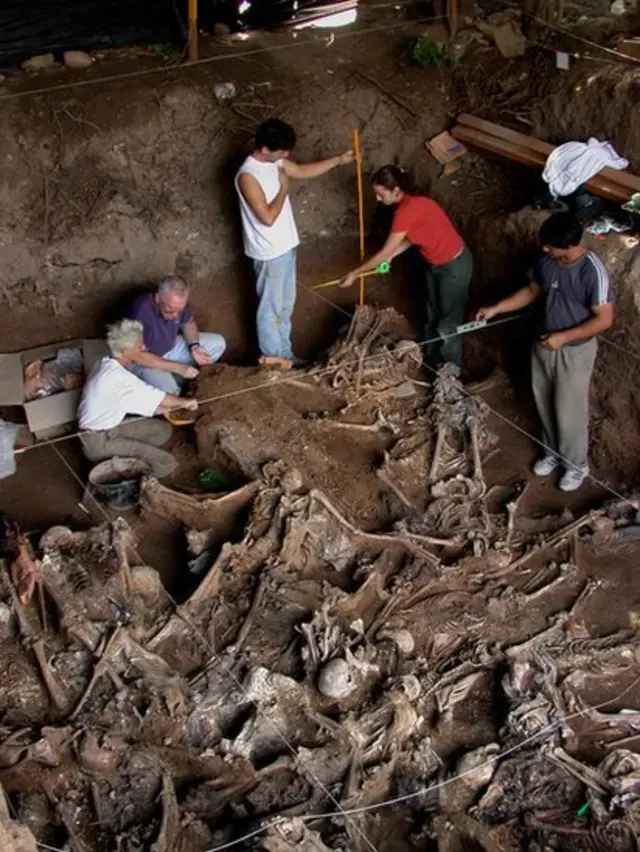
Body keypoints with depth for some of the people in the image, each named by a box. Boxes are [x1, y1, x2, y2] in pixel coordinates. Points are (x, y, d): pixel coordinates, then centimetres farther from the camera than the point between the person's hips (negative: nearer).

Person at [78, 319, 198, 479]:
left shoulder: (104, 364, 1)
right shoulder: (119, 377, -26)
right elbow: (159, 397, -17)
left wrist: (153, 407, 6)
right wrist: (185, 402, 0)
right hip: (99, 442, -9)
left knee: (163, 429, 12)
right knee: (166, 463, -15)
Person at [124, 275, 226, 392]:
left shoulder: (177, 303, -17)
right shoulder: (140, 312, -36)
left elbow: (188, 323, 6)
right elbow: (138, 356, -30)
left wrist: (194, 346, -14)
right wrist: (178, 368, -31)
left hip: (171, 347, 7)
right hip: (142, 360, -7)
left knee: (218, 343, 0)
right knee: (169, 392, -33)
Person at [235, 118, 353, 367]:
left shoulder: (275, 162, 1)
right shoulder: (248, 175, -26)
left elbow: (303, 171, 19)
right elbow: (268, 217, -28)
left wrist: (339, 160, 14)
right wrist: (284, 187, -18)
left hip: (286, 246, 9)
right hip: (269, 253, -9)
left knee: (286, 303, 19)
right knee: (271, 307, 7)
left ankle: (283, 353, 33)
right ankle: (271, 356, 22)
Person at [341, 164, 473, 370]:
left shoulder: (406, 210, -31)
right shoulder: (410, 204, -3)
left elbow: (385, 252, -25)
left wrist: (355, 273, -15)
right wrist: (392, 256, -2)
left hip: (454, 266, -9)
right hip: (435, 264, 9)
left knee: (448, 322, 6)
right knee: (432, 315, 22)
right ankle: (430, 361, 40)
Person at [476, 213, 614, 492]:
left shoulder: (593, 272, -28)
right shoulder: (547, 261, -8)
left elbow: (604, 319, -23)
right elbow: (531, 291, 10)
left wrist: (564, 337, -25)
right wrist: (496, 308, 1)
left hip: (575, 351, -6)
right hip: (545, 343, 7)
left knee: (569, 412, 8)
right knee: (545, 404, 21)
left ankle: (577, 464, 32)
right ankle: (553, 451, 45)